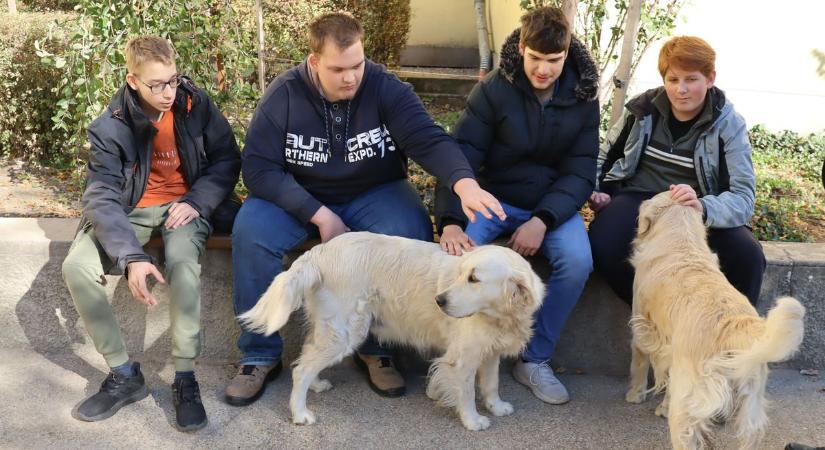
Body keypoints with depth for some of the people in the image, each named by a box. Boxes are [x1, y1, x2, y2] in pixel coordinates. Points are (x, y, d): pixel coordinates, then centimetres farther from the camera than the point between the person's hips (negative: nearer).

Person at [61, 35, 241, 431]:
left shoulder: (197, 105, -9)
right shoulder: (111, 127, -14)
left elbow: (227, 160, 0)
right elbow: (101, 198, -22)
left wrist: (197, 201, -19)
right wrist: (132, 257, -37)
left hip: (185, 203, -1)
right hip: (132, 207, 1)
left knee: (183, 264, -35)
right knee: (77, 267, -23)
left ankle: (185, 379, -22)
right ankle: (124, 374, -9)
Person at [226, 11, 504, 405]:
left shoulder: (386, 88, -13)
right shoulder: (284, 94, -13)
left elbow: (429, 138, -25)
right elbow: (259, 167, -16)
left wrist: (464, 183, -46)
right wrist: (319, 214, -25)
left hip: (374, 193, 0)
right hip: (299, 197, 0)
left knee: (412, 232, -31)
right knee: (250, 231, -29)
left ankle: (375, 346, -10)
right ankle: (260, 354, -12)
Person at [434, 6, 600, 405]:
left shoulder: (583, 98, -4)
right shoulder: (493, 90, -12)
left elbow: (579, 173, -6)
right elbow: (460, 157, -17)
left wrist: (542, 220, -24)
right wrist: (450, 221, -33)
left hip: (552, 205, 2)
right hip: (494, 197, -1)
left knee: (578, 261, -27)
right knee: (458, 252, -31)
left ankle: (535, 359, -8)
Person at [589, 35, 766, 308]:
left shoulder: (729, 125, -5)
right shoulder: (643, 108, 1)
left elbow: (743, 198, -15)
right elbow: (606, 154, 20)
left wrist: (702, 207, -37)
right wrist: (595, 190, 1)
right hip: (637, 198, 1)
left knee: (748, 255, -29)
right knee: (603, 244, -33)